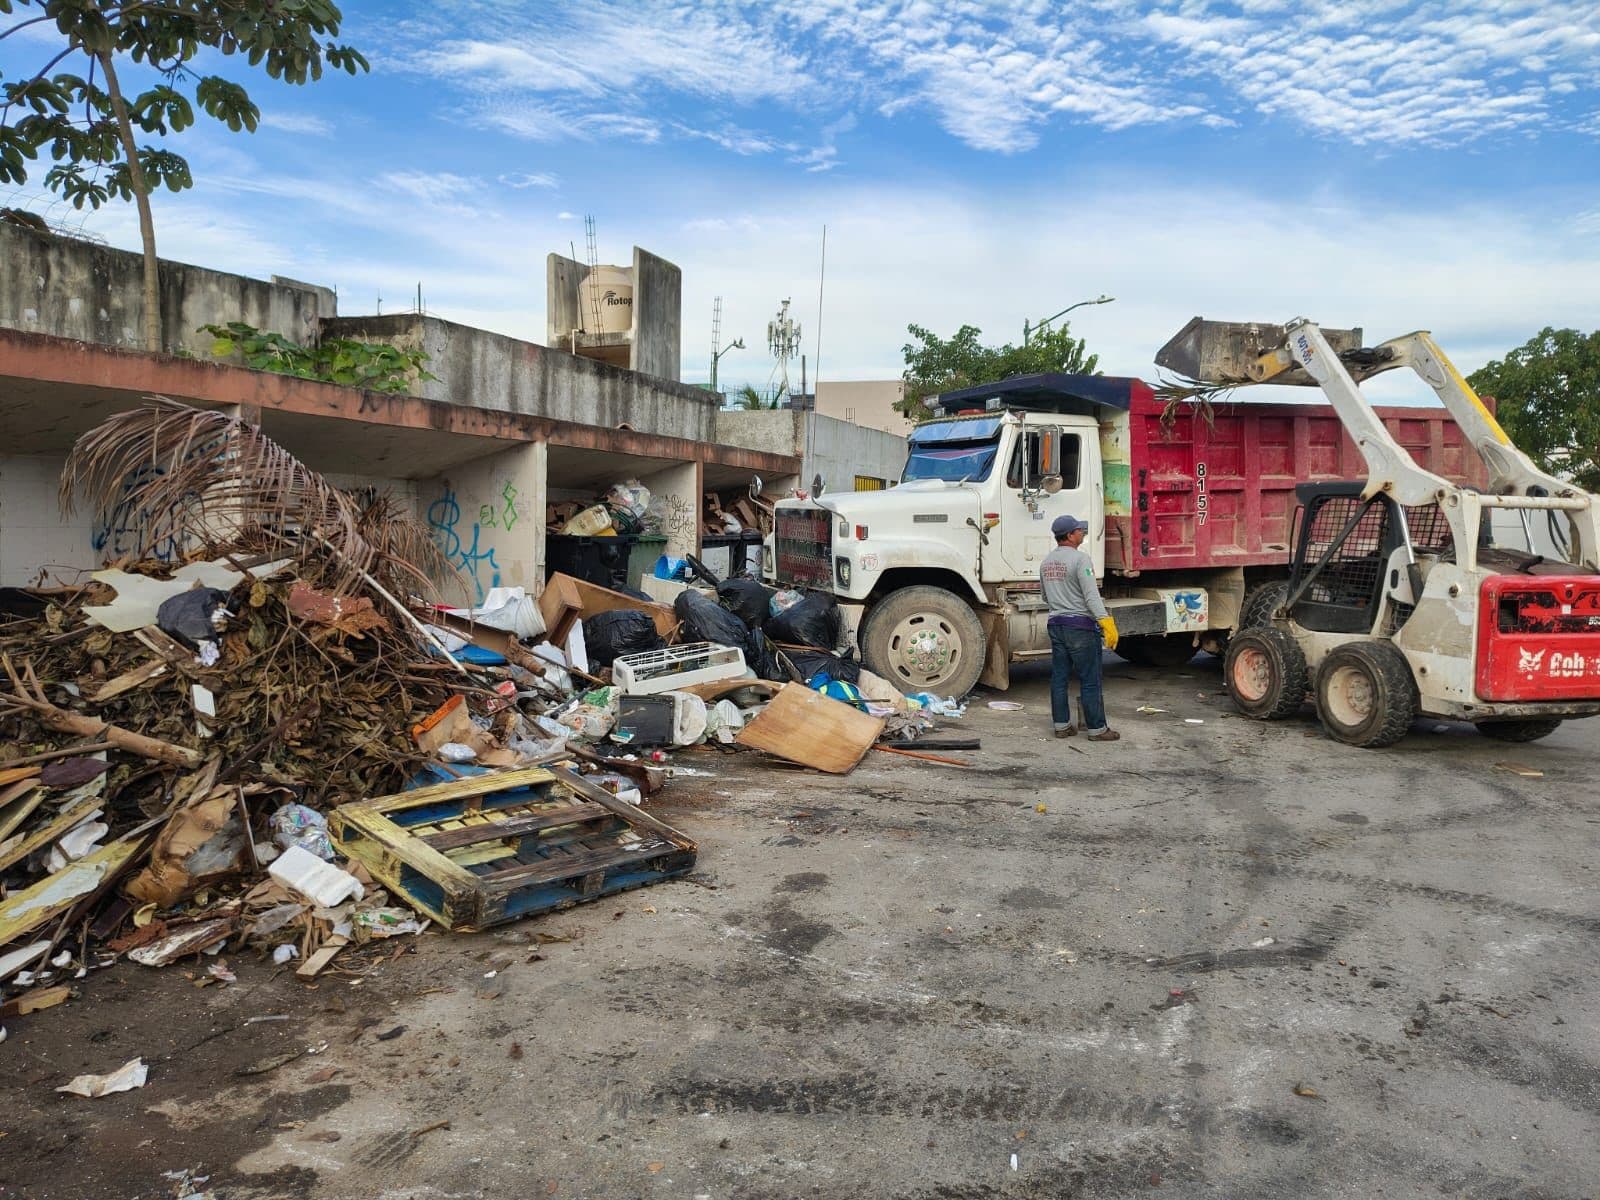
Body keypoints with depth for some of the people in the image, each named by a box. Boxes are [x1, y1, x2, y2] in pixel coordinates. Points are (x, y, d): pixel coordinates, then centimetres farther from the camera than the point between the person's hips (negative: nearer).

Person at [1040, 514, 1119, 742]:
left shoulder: (1046, 561, 12)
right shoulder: (1080, 559, -13)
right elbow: (1091, 595, -22)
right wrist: (1106, 622, -25)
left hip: (1056, 624, 8)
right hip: (1080, 625, -8)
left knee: (1059, 678, 10)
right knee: (1090, 680, -1)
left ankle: (1062, 725, 15)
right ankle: (1096, 728, 3)